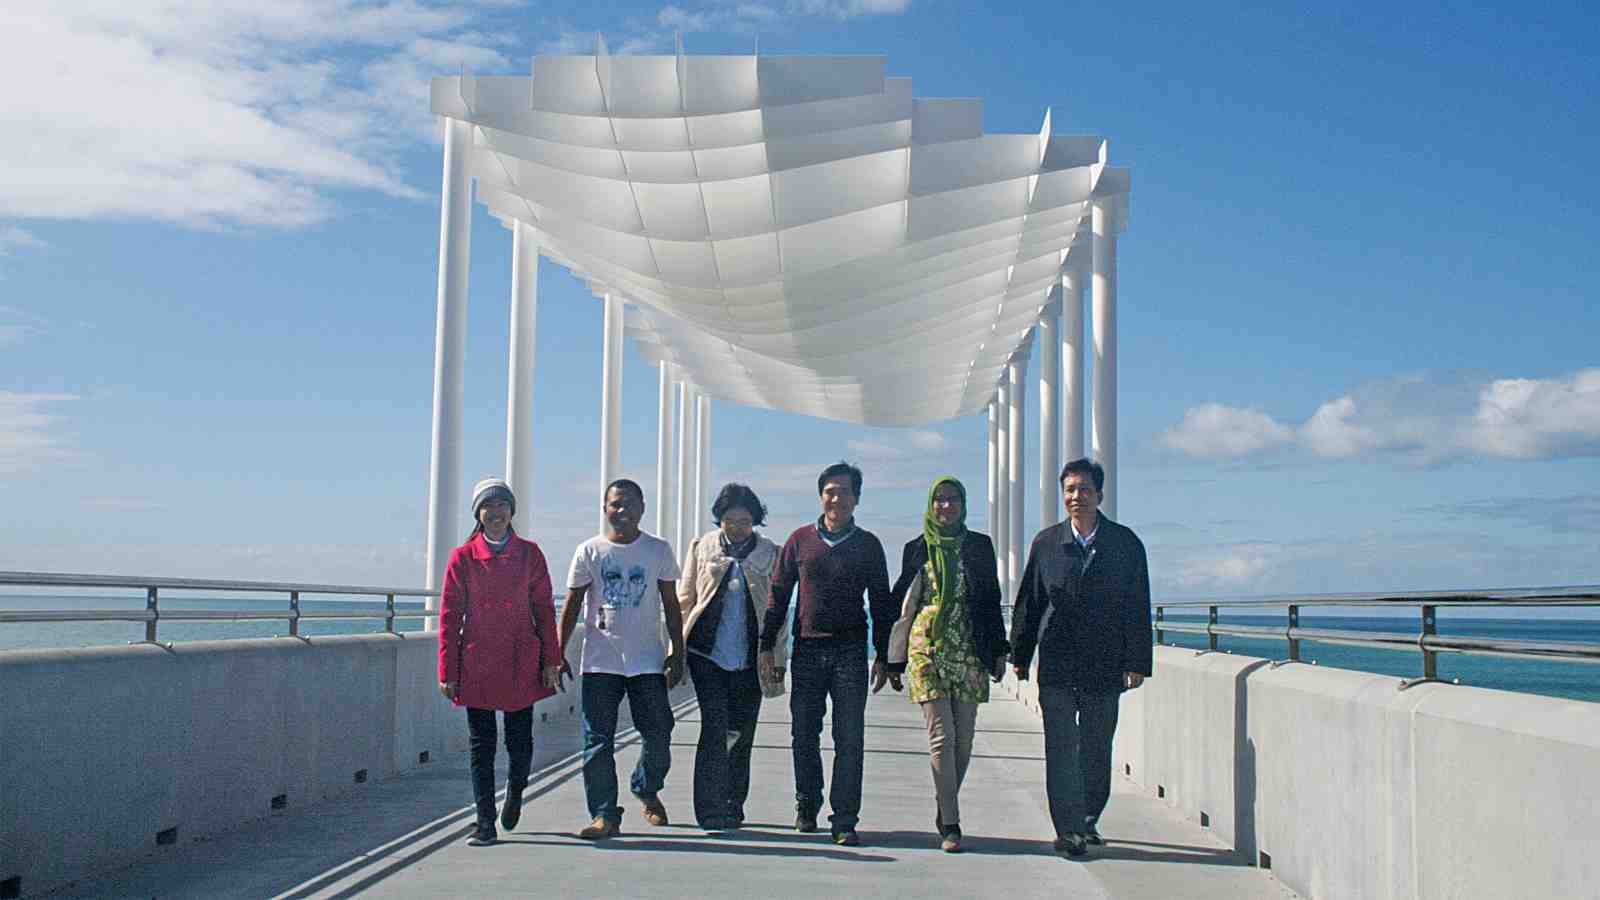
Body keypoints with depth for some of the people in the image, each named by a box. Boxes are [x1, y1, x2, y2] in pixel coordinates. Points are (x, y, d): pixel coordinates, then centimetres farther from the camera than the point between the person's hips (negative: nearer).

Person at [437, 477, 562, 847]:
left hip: (521, 664, 1)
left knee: (520, 740, 5)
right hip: (477, 664, -1)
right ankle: (485, 823, 10)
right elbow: (449, 616, 2)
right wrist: (447, 671, -2)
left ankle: (515, 794, 35)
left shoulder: (529, 554, 4)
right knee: (481, 744, 2)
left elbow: (544, 609, 6)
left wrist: (550, 661, 1)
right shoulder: (463, 557, 1)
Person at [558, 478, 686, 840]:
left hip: (647, 660, 1)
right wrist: (559, 654, 1)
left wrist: (677, 652, 4)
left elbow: (671, 606, 9)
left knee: (658, 735, 3)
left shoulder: (659, 550, 5)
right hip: (600, 661, -1)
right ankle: (604, 815, 5)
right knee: (598, 742, -3)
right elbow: (572, 606, 5)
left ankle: (647, 790, 30)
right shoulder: (589, 551, 3)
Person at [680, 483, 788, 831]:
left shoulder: (770, 554, 4)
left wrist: (777, 665, 3)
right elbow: (685, 601, 9)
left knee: (742, 733, 9)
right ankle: (711, 811, -7)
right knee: (715, 727, -11)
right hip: (708, 653, -1)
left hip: (750, 659, 1)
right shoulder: (702, 547, 5)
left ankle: (732, 807, 26)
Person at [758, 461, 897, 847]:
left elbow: (881, 603, 8)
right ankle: (807, 807, 24)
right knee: (804, 735, 7)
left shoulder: (868, 545, 6)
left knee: (849, 739, -5)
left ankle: (845, 821, -1)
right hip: (806, 650, 1)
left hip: (850, 651, -1)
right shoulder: (800, 540, 7)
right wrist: (767, 646, 4)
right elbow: (778, 594, 9)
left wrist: (883, 657, 3)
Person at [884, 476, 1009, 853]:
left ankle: (944, 812, 21)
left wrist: (998, 651, 7)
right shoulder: (917, 549, 8)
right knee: (942, 734, -9)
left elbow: (992, 600, 12)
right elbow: (901, 600, 11)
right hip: (927, 648, -2)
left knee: (963, 738, 2)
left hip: (969, 651, 2)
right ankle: (950, 825, -8)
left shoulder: (980, 546, 10)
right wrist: (895, 658, 9)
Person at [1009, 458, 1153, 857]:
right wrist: (1020, 655, 6)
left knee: (1097, 750, 10)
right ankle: (1068, 829, -1)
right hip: (1056, 665, 0)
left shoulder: (1125, 543, 2)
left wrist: (1136, 662, -5)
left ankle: (1088, 820, 28)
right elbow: (1028, 603, 9)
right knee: (1061, 749, -4)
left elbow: (1137, 608, 1)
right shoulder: (1046, 543, 6)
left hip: (1105, 666, 0)